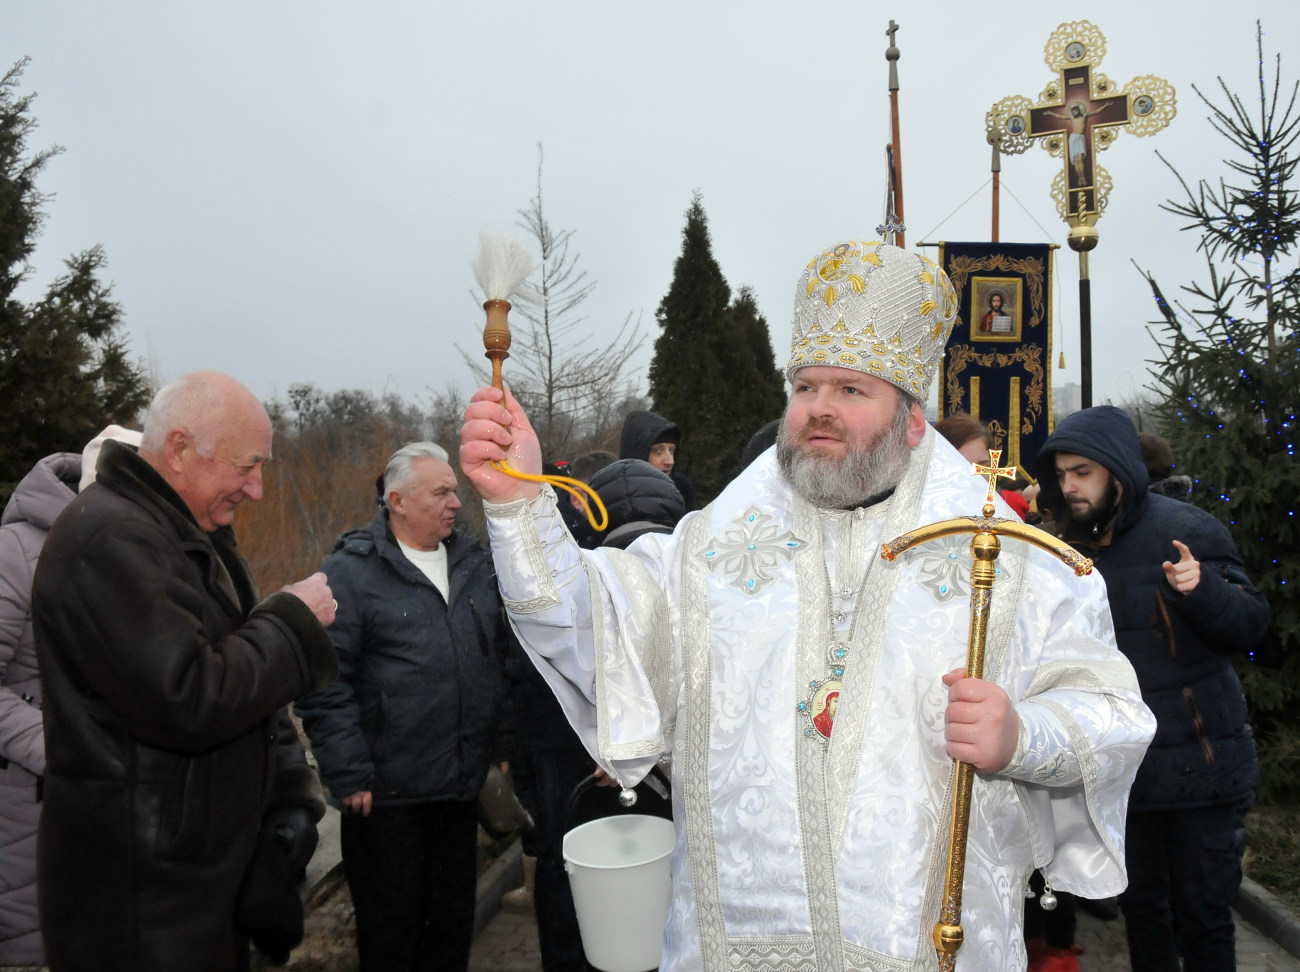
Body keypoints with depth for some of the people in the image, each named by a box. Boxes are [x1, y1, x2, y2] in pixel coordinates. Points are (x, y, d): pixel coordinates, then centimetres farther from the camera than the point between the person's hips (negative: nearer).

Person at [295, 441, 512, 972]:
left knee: (454, 921, 19)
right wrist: (349, 777, -15)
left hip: (463, 787, 6)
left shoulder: (474, 564, 8)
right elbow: (325, 683, -14)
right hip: (388, 793, -5)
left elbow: (500, 656, 15)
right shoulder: (351, 571, -11)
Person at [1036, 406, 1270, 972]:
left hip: (1197, 763, -5)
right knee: (1140, 904, 18)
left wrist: (1203, 589, -32)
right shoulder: (1075, 542, 6)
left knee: (1201, 914, 5)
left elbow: (1250, 626, -13)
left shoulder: (1186, 530, -12)